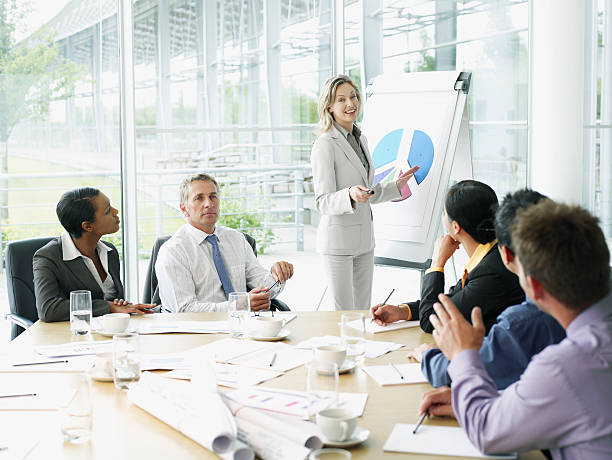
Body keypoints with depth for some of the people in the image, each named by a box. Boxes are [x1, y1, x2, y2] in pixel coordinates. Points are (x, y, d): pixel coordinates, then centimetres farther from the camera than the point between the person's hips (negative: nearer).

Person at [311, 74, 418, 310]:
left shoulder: (360, 139, 13)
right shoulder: (325, 144, -12)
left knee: (363, 311, 12)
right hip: (338, 239, -7)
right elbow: (323, 202, -17)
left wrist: (396, 186, 19)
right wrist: (350, 195, -34)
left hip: (364, 238, 8)